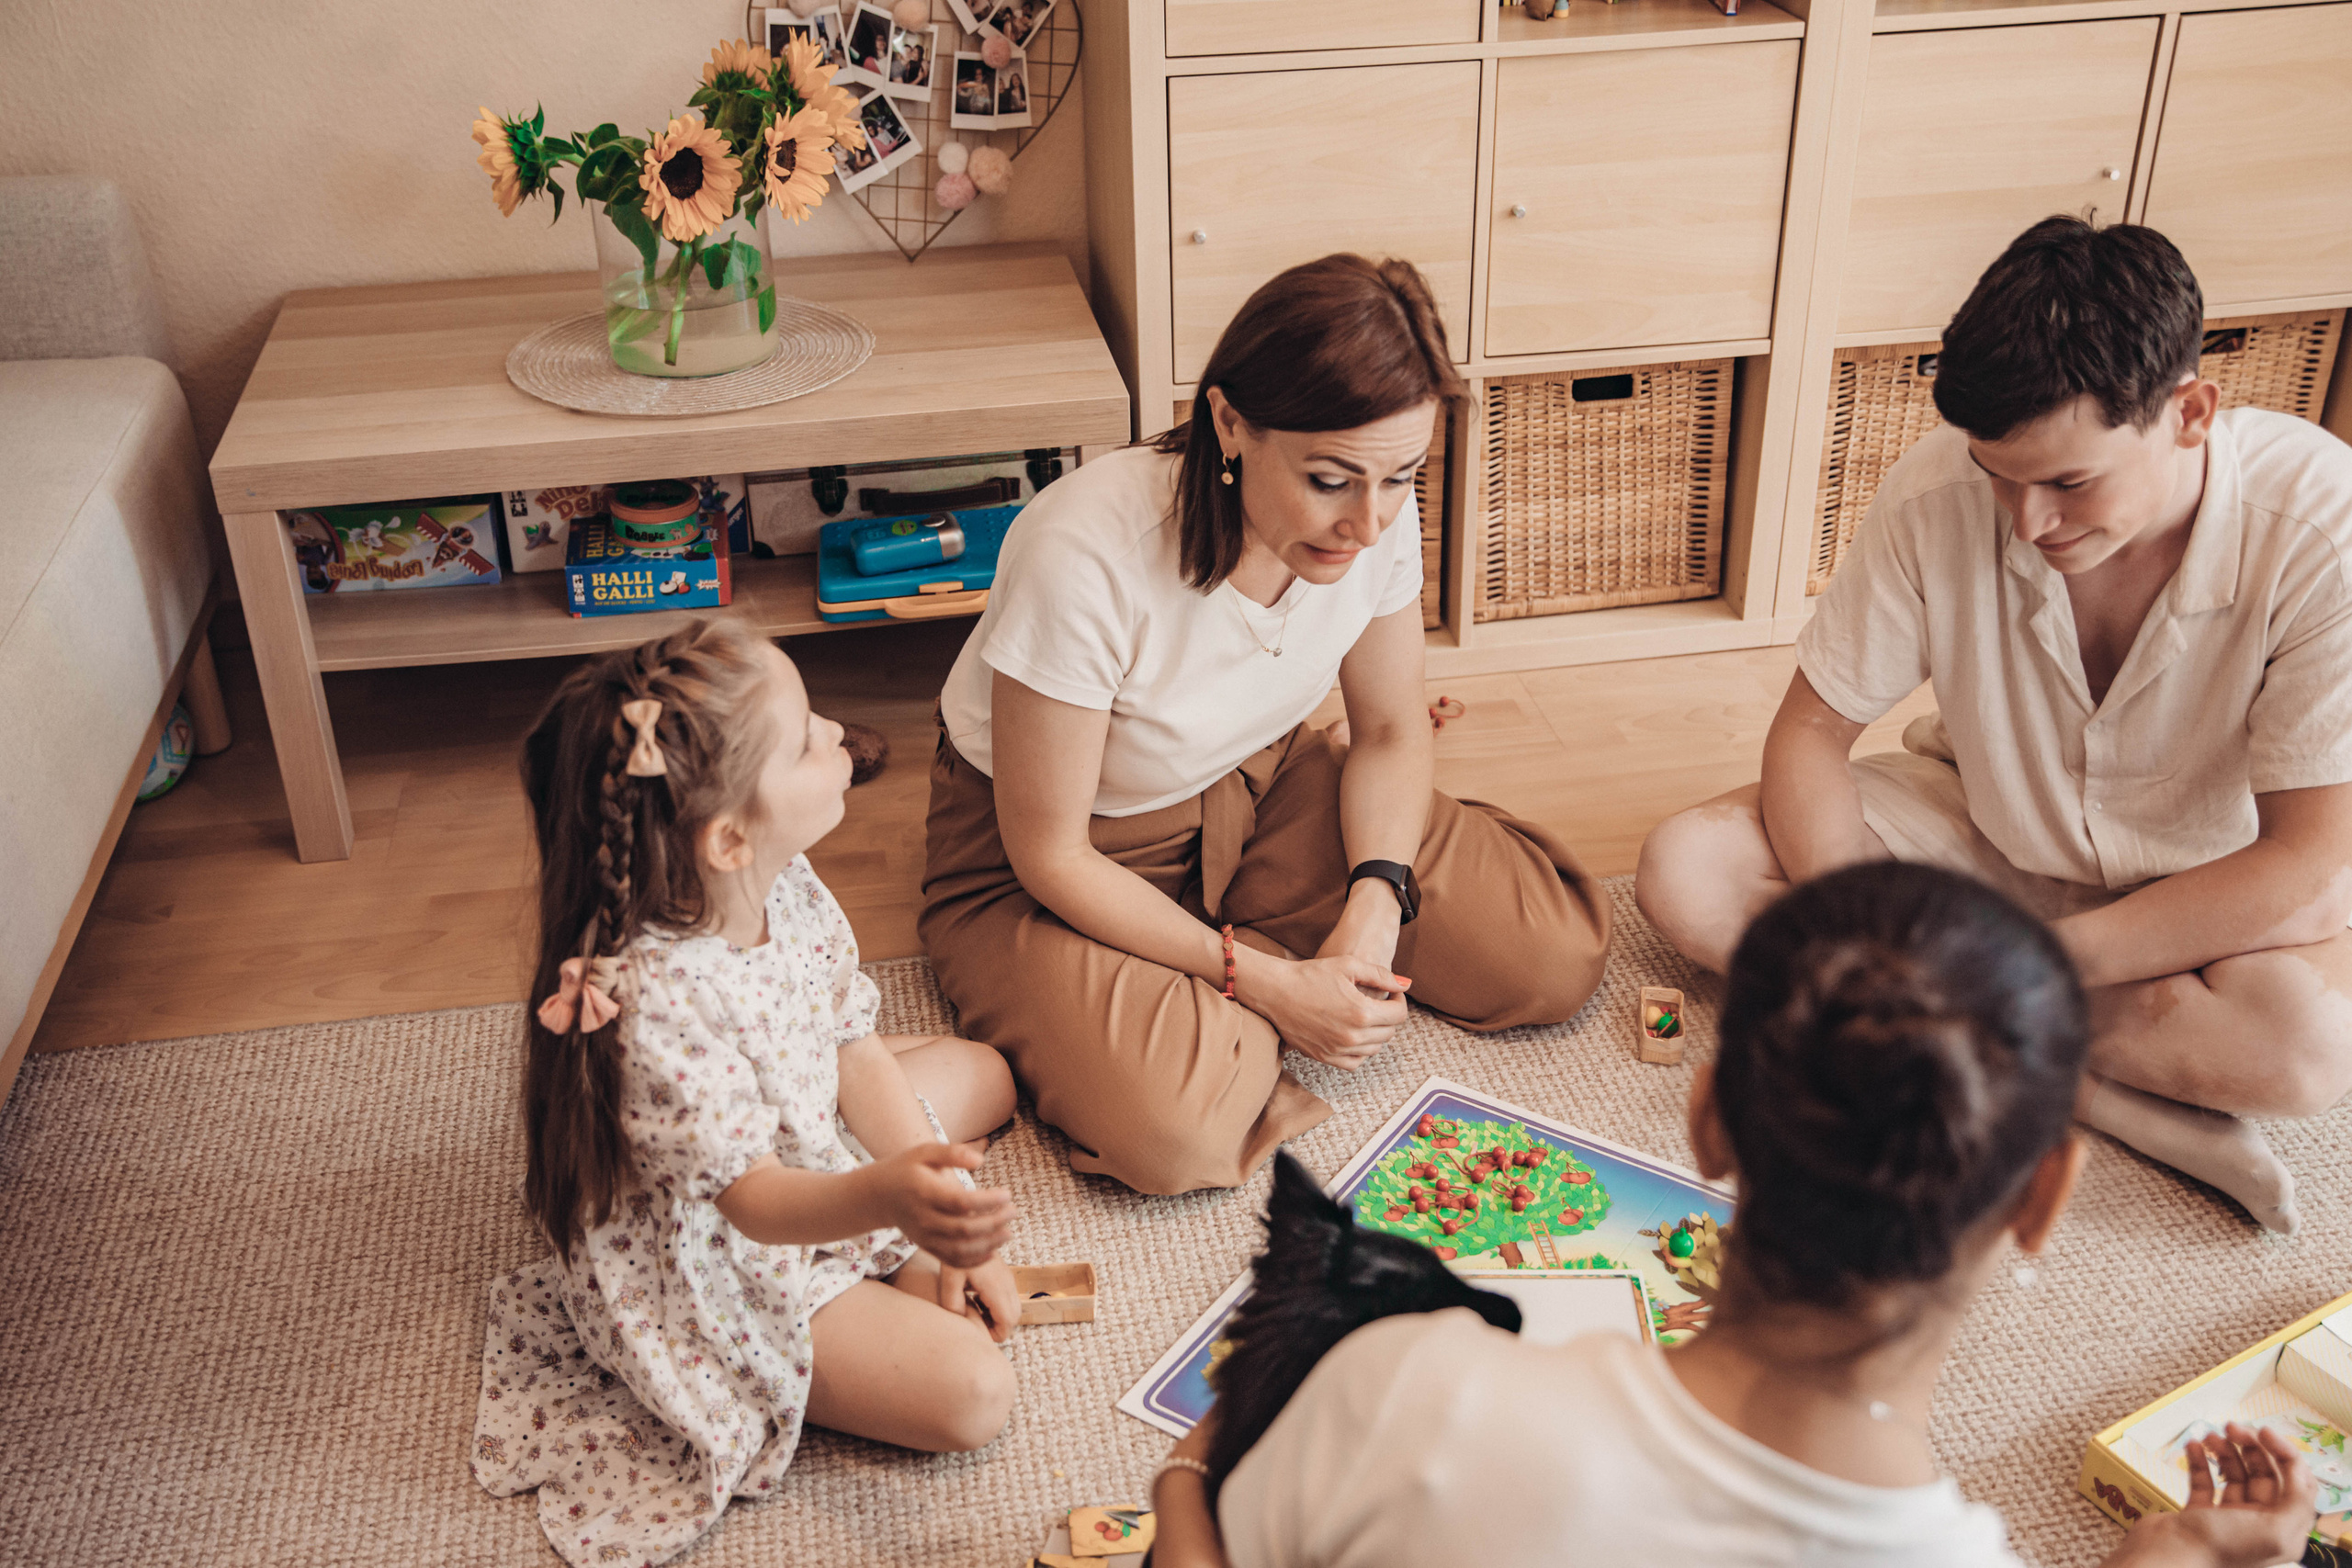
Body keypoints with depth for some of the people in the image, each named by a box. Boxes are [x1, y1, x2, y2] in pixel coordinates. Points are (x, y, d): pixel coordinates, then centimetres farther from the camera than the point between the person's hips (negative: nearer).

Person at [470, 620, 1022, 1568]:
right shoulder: (652, 1000, -38)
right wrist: (888, 1200, -55)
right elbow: (755, 1198, -33)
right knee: (970, 1393, -16)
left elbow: (856, 1049, -4)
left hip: (811, 1147, 8)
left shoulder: (785, 887, -14)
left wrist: (948, 1221, -8)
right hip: (712, 1272, -8)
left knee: (980, 1071, 19)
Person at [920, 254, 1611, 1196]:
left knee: (1559, 956, -7)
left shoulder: (1378, 516, -19)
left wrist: (1375, 901, -19)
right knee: (1174, 1132, -30)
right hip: (1056, 860, -4)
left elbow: (1392, 732, 0)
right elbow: (1048, 854, -24)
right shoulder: (1085, 555, -36)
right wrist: (1266, 984, -24)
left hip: (1257, 791, 5)